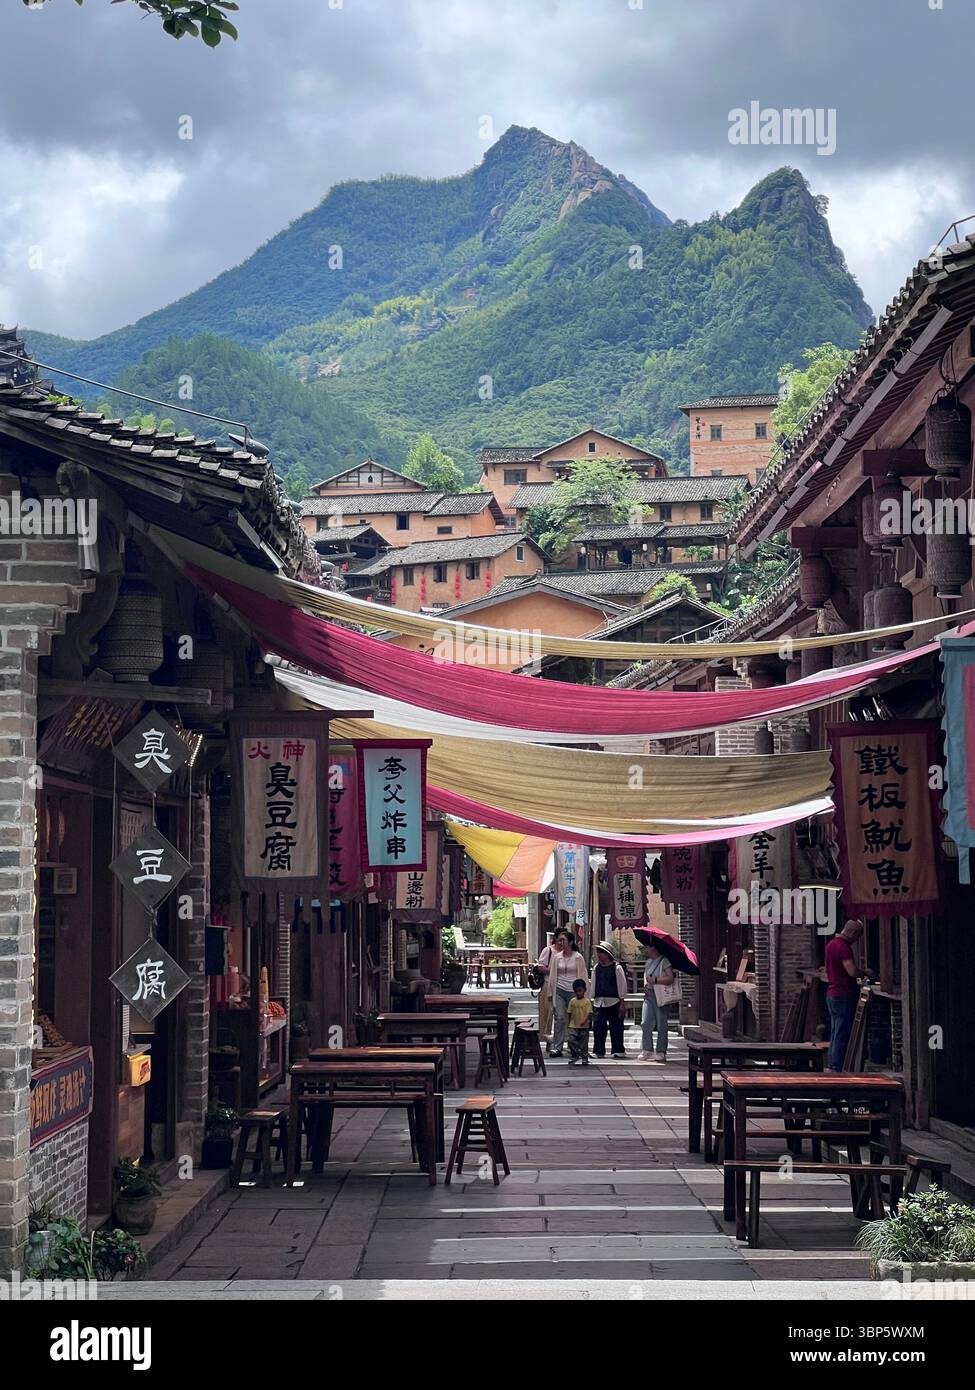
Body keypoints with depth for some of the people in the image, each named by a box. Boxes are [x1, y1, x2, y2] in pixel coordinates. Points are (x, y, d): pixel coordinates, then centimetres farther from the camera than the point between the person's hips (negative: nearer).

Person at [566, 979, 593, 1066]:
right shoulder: (572, 1001, 6)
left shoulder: (587, 1001, -4)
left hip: (584, 1027, -2)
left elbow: (589, 1013, -10)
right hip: (573, 1026, 2)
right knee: (572, 1042, -8)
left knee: (584, 1044, 6)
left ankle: (585, 1059, 18)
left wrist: (585, 1021, -25)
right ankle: (573, 1057, 3)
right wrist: (569, 1022, 6)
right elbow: (569, 1013, 11)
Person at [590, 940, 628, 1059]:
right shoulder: (596, 968, 10)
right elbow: (593, 985, 16)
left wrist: (622, 1002, -5)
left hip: (613, 1002, -4)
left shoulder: (617, 968, -4)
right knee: (598, 1028, 1)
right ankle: (598, 1051, 7)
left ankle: (618, 1050, 9)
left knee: (616, 1028, 0)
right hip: (599, 1002, 4)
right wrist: (592, 999, 12)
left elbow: (622, 986, -2)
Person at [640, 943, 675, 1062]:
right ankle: (647, 1050, 3)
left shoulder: (664, 961, -8)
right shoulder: (649, 961, 17)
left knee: (661, 1025, -1)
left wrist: (655, 980, -19)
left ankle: (661, 1052, 4)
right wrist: (645, 982, 10)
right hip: (649, 995, 7)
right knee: (646, 1023, -1)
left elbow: (670, 979, -16)